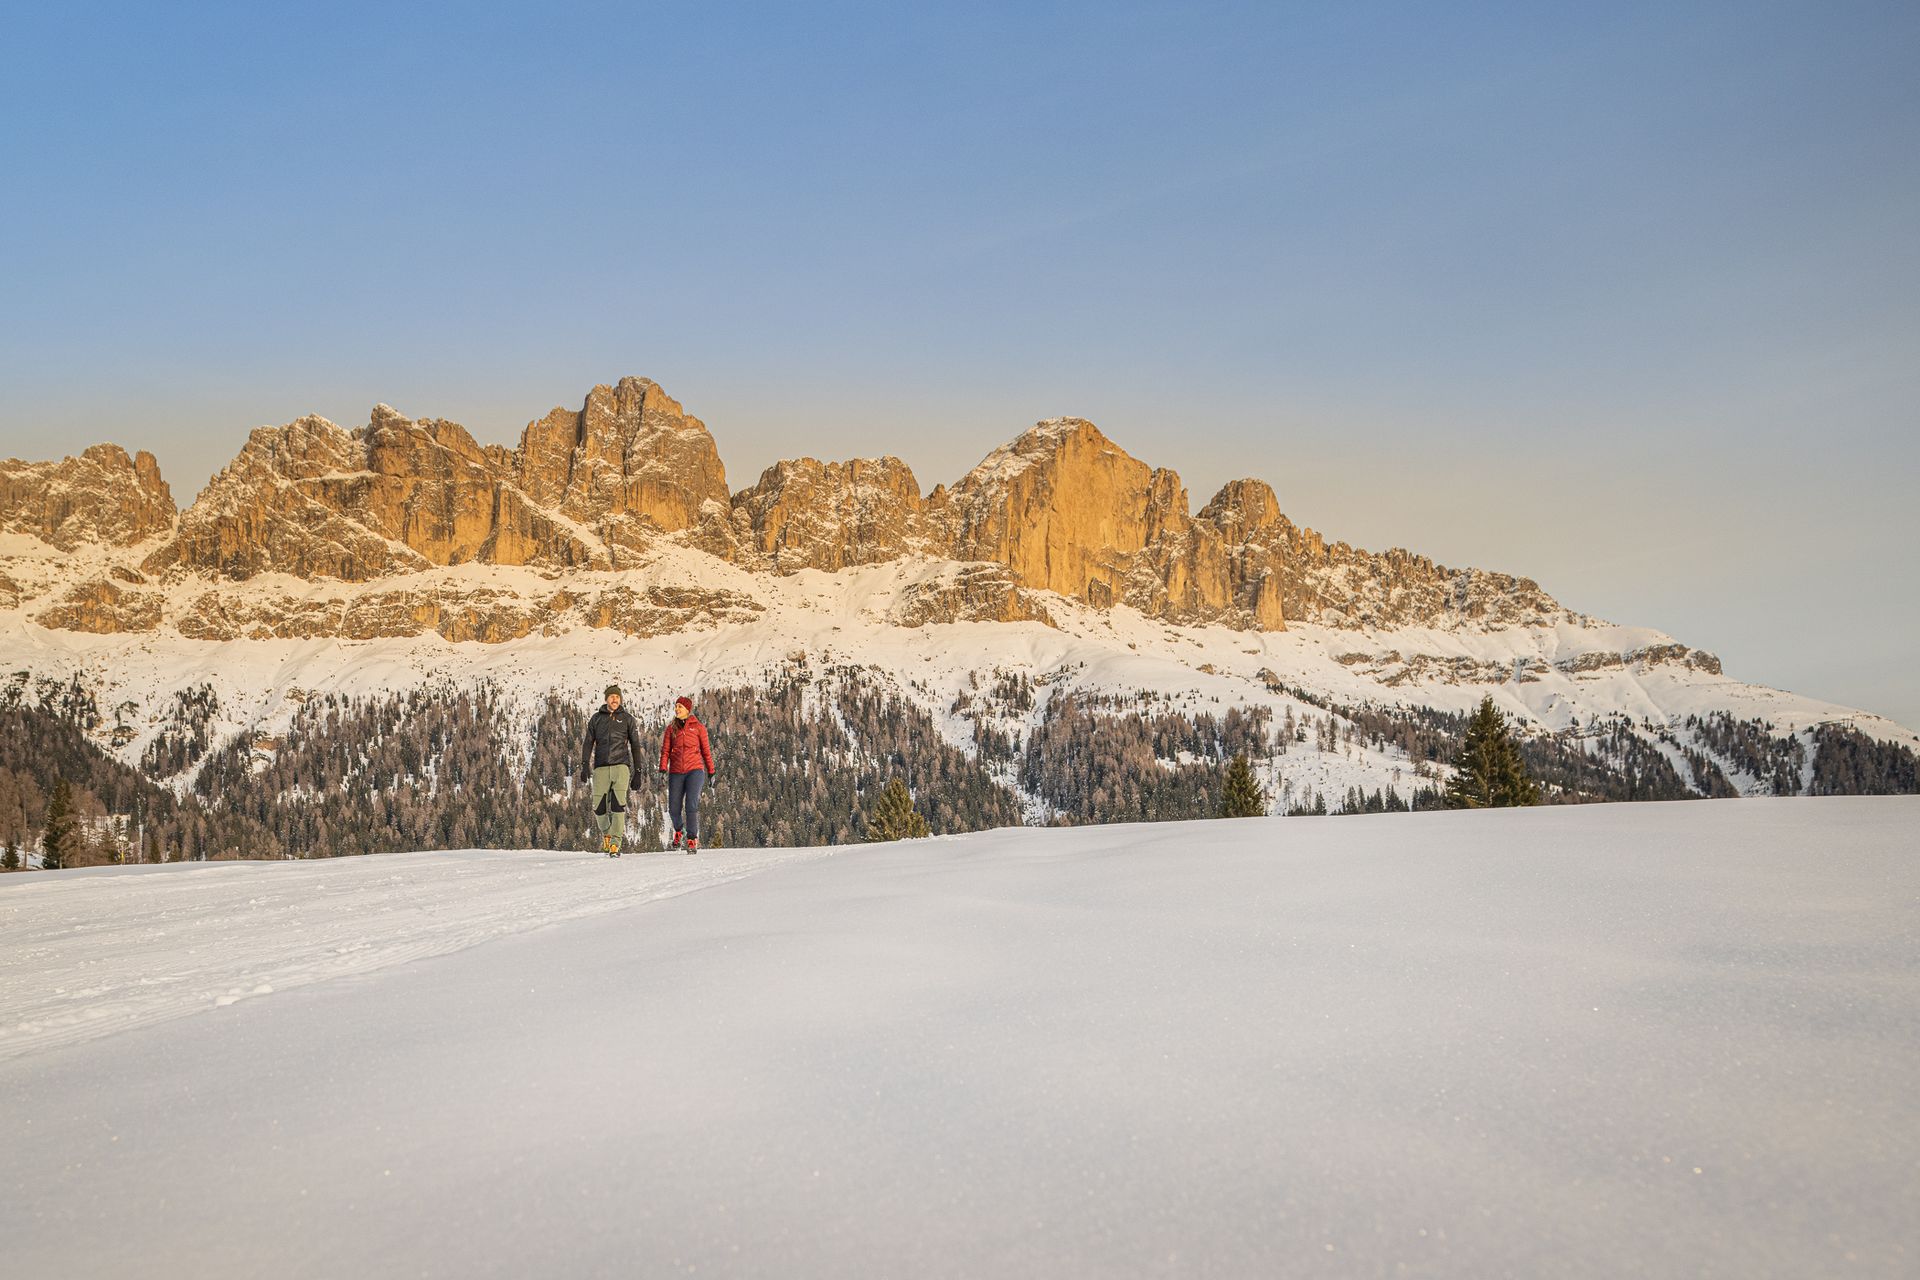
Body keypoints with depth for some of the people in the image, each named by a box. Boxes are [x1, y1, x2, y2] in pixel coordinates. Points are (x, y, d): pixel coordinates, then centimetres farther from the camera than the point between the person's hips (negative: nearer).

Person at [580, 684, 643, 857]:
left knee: (618, 804, -15)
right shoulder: (596, 718, 13)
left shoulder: (627, 718, 10)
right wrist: (585, 765, -2)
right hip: (601, 766, 2)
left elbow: (635, 744, 11)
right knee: (599, 806, -3)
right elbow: (588, 743, 11)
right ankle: (606, 833, 26)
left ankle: (615, 844, -15)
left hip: (621, 765, -1)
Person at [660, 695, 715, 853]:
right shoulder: (671, 728, 10)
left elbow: (706, 750, 9)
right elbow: (665, 750, 5)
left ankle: (692, 840, -10)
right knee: (674, 810, 2)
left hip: (695, 770, -3)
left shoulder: (698, 727, 4)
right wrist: (663, 770, -9)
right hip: (676, 773, 3)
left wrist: (711, 772, 9)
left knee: (691, 805, -18)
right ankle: (679, 831, 33)